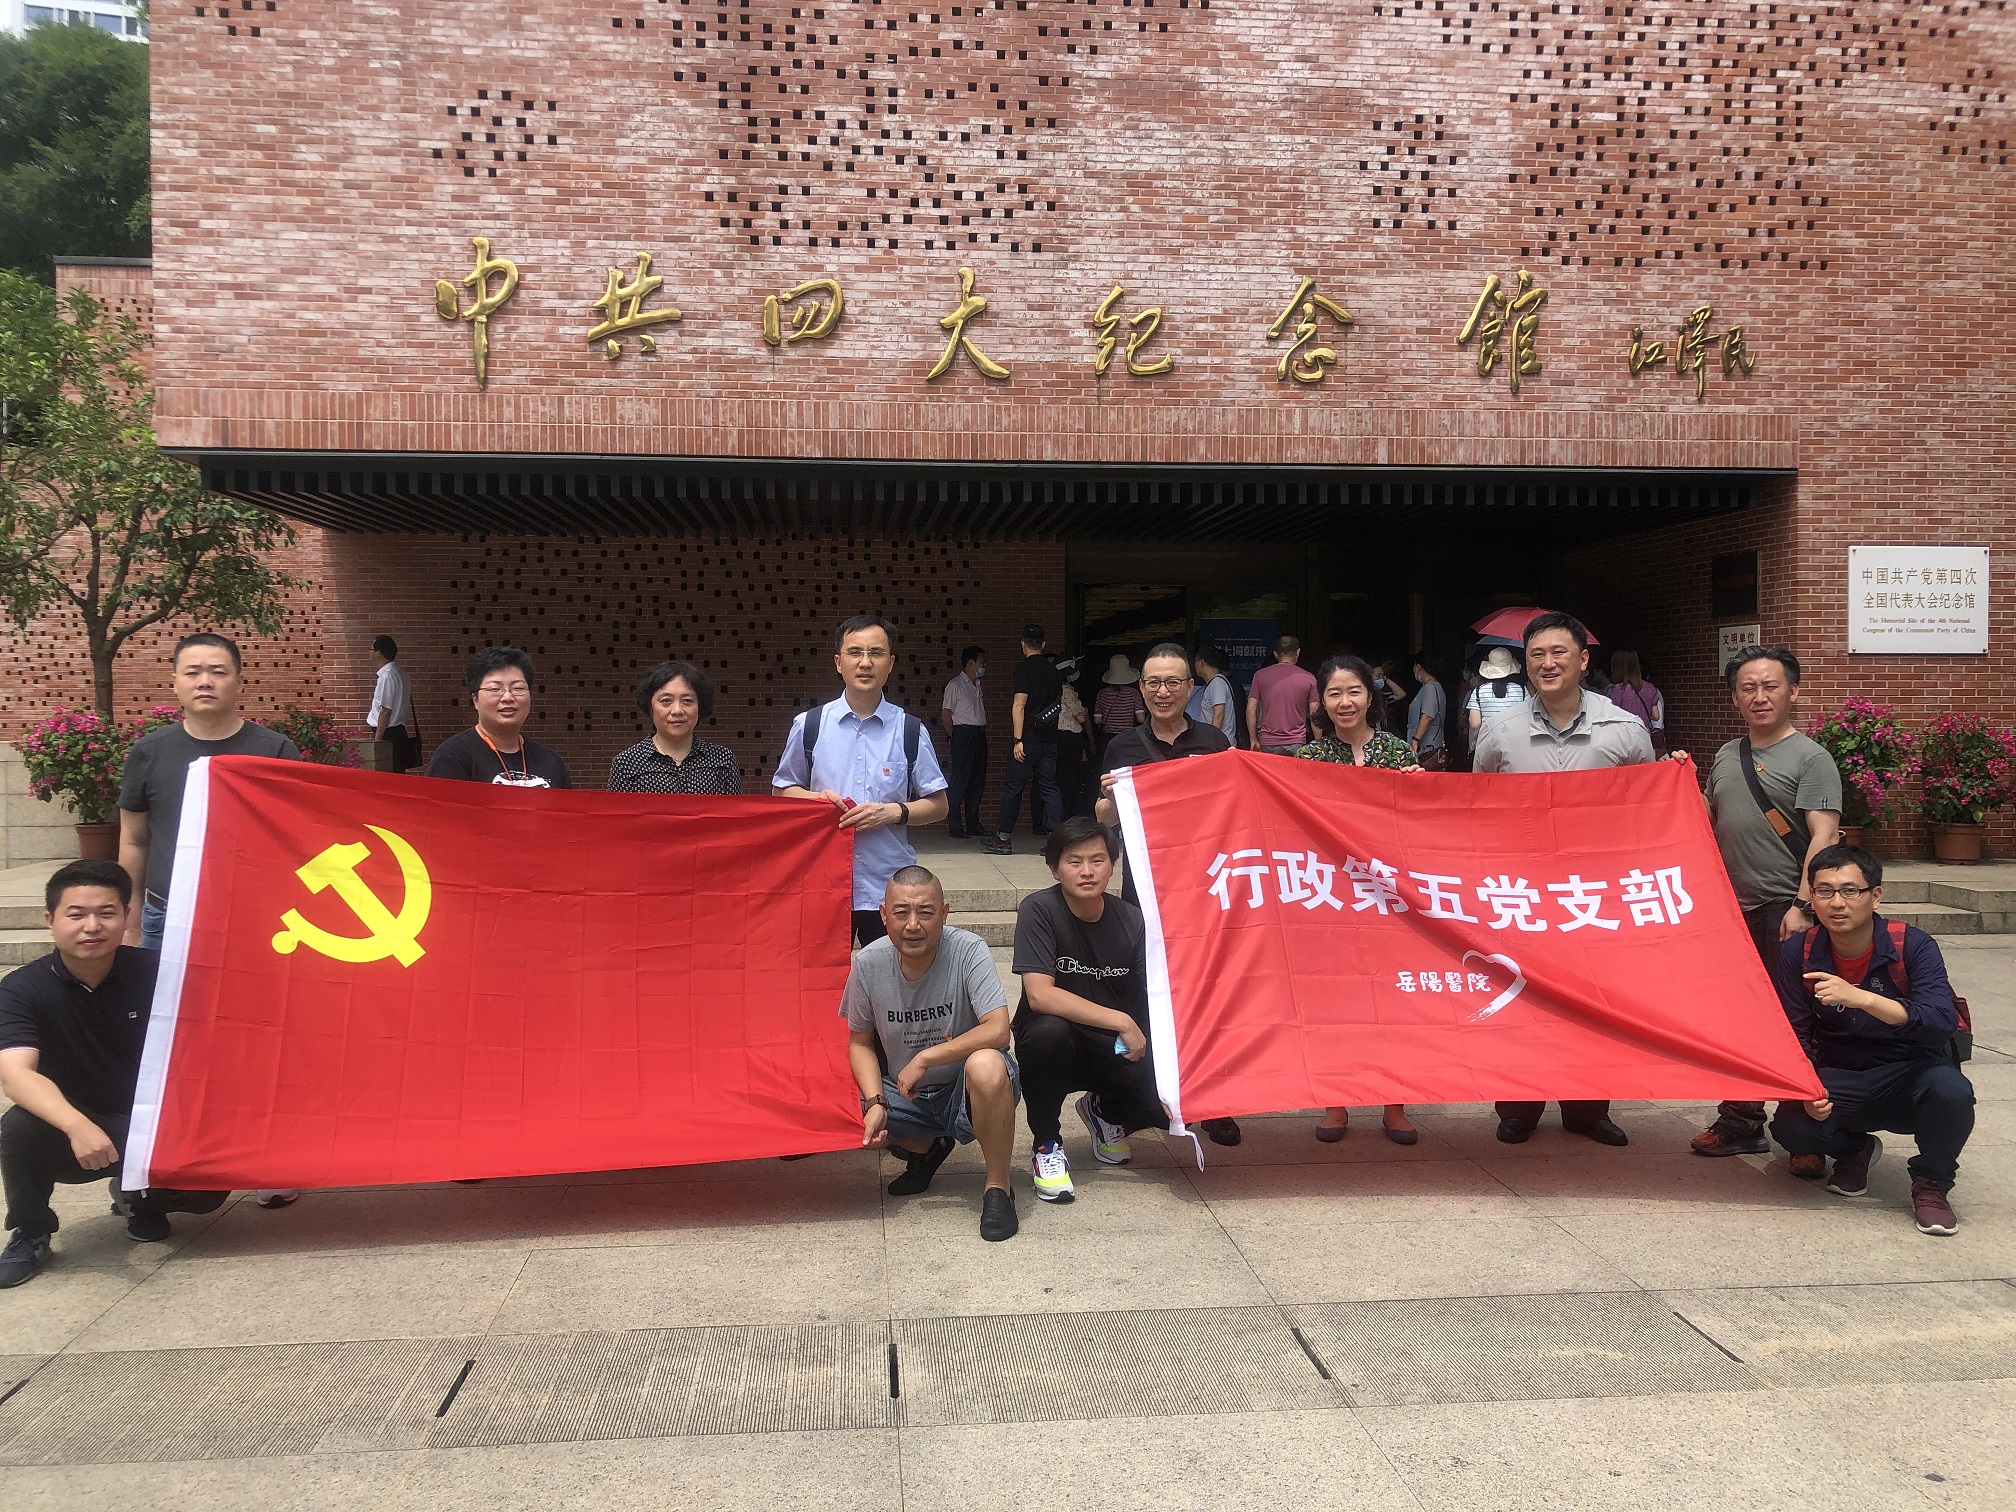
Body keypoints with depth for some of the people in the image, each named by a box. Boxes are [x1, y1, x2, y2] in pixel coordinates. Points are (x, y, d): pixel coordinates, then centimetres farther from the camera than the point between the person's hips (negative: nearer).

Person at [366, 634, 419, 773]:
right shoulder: (399, 672, 13)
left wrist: (377, 739, -16)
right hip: (398, 731, 10)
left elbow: (386, 710, -18)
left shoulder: (388, 676, -16)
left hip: (388, 734, -10)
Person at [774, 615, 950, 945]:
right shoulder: (808, 726, 3)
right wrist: (816, 799, -6)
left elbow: (938, 805, 6)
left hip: (888, 886, 0)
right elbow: (783, 790, 14)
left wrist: (894, 812, -11)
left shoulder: (911, 731, 0)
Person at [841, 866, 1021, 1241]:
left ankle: (998, 1187, -14)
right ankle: (926, 1149, 15)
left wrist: (924, 1059, -26)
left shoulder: (967, 950, -20)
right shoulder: (869, 962, -9)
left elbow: (998, 1030, -27)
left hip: (965, 1089, -4)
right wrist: (875, 1103, -13)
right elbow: (860, 1042, 2)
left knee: (986, 1065, -38)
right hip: (904, 1095, 5)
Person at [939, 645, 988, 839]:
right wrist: (954, 736, -5)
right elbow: (945, 714, -8)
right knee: (960, 781, -8)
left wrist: (982, 730, 10)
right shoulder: (955, 685, -5)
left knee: (977, 781, 9)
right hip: (963, 734, -8)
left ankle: (973, 825, 16)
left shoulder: (977, 685, 20)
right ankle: (955, 827, -6)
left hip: (979, 734, 8)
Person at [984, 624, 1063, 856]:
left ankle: (1003, 838, 6)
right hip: (1050, 739, 6)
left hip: (1029, 739, -6)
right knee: (1049, 786, 7)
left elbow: (1019, 705, -15)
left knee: (1014, 787, 1)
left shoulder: (1024, 669, -10)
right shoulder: (1054, 670, 9)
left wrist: (1018, 739, -16)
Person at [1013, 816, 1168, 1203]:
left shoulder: (1132, 920, -7)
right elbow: (1039, 995, -25)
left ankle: (1104, 1112, 17)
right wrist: (1121, 1022, -27)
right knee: (1048, 1031, -37)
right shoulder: (1038, 910, -16)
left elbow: (1154, 1003, -6)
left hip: (1115, 1052, 3)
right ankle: (1046, 1143, -8)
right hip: (1055, 1045, -3)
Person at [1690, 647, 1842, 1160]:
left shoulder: (1810, 758, -6)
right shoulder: (1726, 756, 14)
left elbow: (1824, 836, -14)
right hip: (1733, 908, 7)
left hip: (1784, 911, -6)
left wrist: (1803, 906, -21)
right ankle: (1740, 1123, 25)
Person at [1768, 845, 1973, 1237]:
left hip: (1909, 1075, -2)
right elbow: (1795, 1036, -3)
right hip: (1838, 1080, 2)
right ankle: (1854, 1149, 11)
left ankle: (1931, 1182, -3)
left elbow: (1943, 1021, -30)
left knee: (1950, 1089, -36)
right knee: (1790, 1126, -28)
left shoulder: (1913, 946, -15)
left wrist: (1860, 998, -43)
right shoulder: (1798, 954, -7)